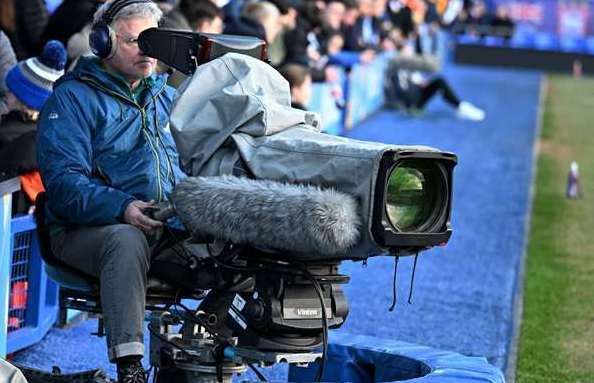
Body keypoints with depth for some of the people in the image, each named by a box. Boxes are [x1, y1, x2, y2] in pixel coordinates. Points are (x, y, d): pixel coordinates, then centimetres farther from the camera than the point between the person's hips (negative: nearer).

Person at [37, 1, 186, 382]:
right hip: (87, 231, -5)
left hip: (172, 226, 5)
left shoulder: (168, 97, 22)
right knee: (126, 240, -39)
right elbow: (63, 181, -10)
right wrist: (121, 207, -27)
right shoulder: (73, 99, 3)